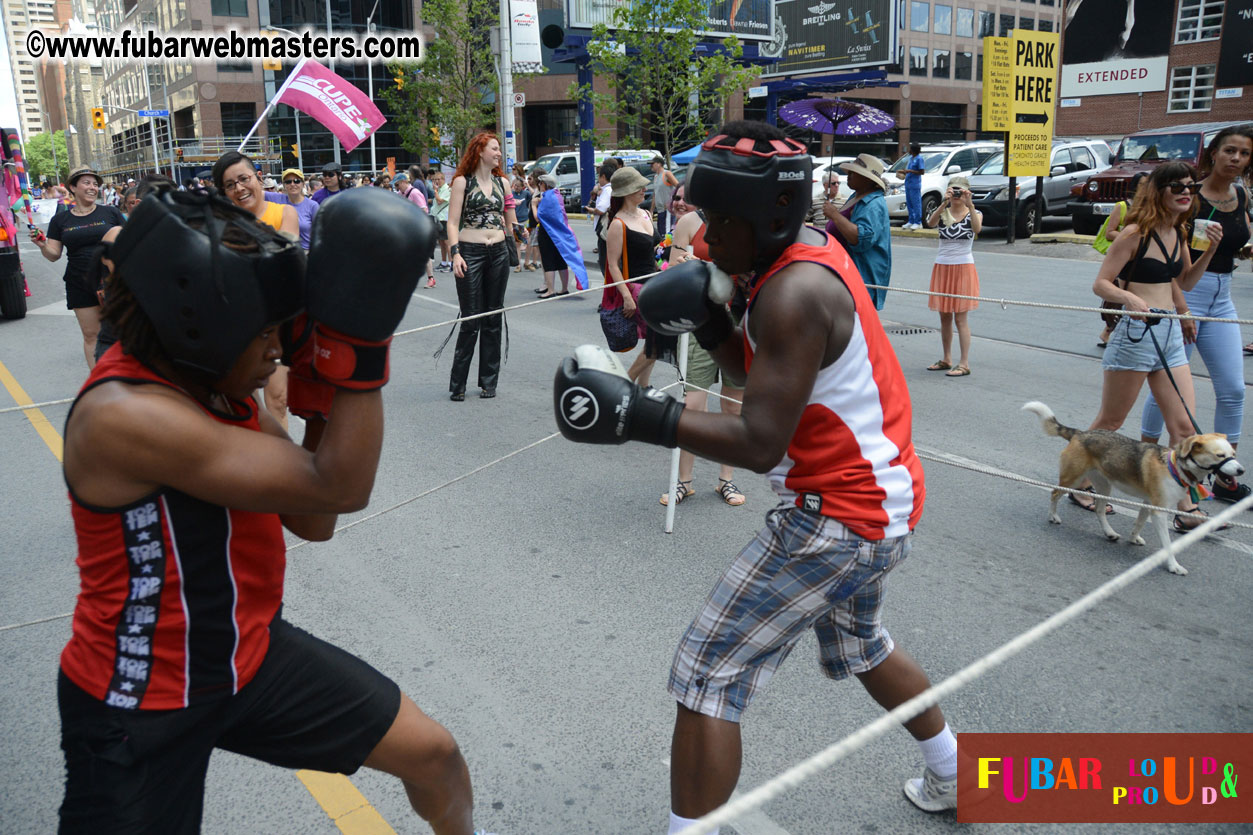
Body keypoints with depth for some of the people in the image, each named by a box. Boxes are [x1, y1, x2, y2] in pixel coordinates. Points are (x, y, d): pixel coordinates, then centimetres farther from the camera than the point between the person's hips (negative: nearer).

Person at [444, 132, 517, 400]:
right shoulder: (462, 182, -1)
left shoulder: (502, 182, 12)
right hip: (471, 254, -4)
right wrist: (455, 254, -16)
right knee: (471, 320, -5)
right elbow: (453, 222, -6)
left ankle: (489, 382, 16)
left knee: (493, 320, 7)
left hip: (498, 253, 5)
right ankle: (457, 384, 6)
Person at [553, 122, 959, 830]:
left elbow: (761, 443, -27)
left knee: (708, 676, -5)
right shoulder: (810, 249, 5)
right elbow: (757, 370, 12)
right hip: (887, 504, 11)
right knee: (858, 647, 33)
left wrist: (641, 414, -30)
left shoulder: (793, 294, -24)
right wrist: (709, 321, -5)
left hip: (838, 518, -10)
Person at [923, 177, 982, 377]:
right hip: (942, 268, 3)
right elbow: (930, 223, -19)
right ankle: (947, 359, 23)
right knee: (944, 317, 10)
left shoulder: (974, 213, 0)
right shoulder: (943, 212, 5)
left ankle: (964, 364, -1)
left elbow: (977, 228, -24)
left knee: (960, 318, -5)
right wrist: (944, 203, -31)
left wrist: (970, 205, -32)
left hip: (963, 268, -3)